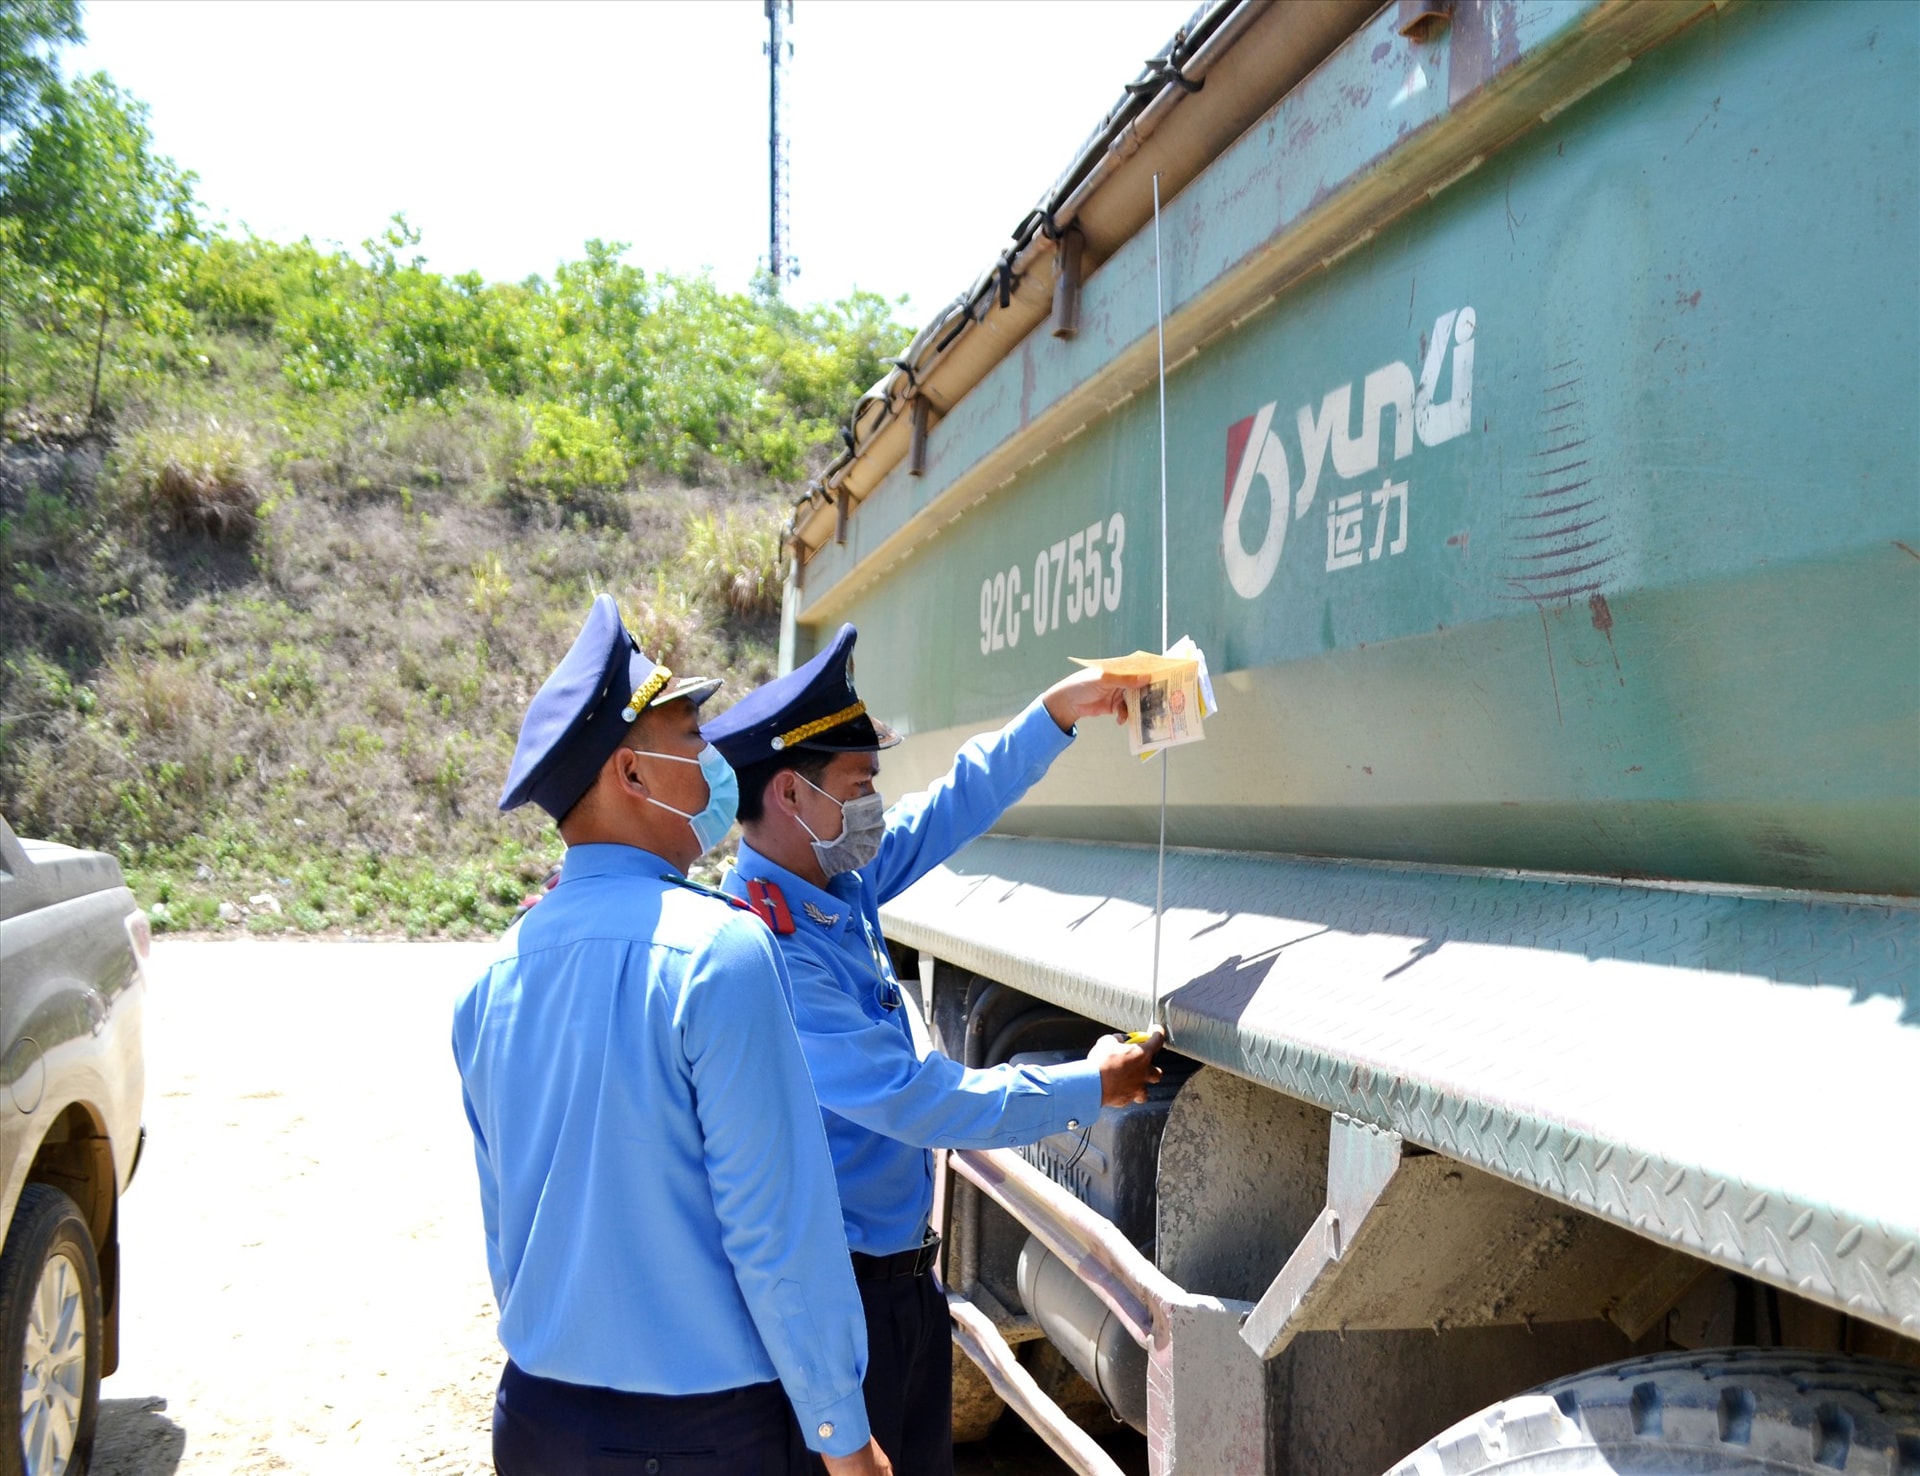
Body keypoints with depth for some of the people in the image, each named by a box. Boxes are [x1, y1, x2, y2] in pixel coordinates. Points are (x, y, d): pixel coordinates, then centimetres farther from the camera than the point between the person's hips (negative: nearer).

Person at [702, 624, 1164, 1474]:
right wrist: (1090, 1088, -16)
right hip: (838, 1288, -9)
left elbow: (952, 808, 14)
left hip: (900, 1270, 9)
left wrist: (1058, 712, 9)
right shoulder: (767, 955, -27)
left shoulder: (838, 884, 0)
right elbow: (916, 1100, -26)